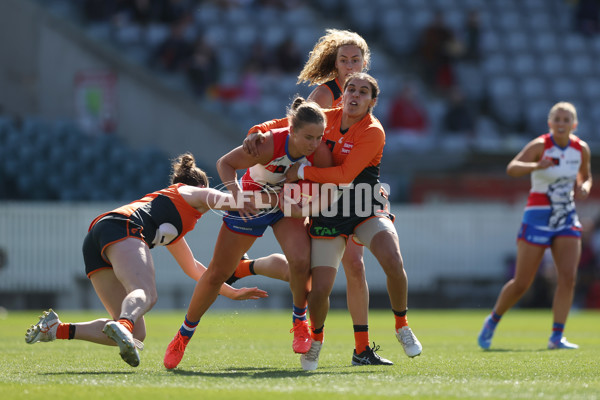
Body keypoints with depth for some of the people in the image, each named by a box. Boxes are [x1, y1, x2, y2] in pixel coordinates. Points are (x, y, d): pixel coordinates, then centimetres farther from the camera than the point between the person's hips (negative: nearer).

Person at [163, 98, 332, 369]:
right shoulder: (268, 144, -35)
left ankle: (300, 322, -1)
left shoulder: (320, 152, -26)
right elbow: (225, 163, -23)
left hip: (288, 206, 2)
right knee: (216, 274, 2)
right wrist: (235, 192, -38)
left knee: (300, 261, -26)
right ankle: (184, 334, 22)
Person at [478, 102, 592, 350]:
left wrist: (584, 188, -4)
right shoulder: (540, 146, -14)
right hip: (538, 218, -4)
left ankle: (557, 336, -7)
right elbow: (512, 169, -30)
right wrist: (536, 166, -51)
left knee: (568, 276, -12)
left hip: (567, 218, 4)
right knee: (521, 283, 0)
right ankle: (493, 321, 24)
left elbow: (585, 176, 20)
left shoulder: (582, 149, 1)